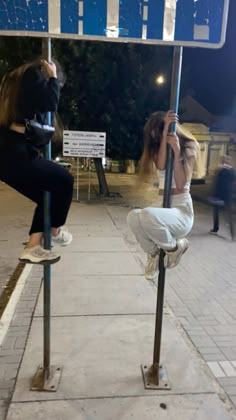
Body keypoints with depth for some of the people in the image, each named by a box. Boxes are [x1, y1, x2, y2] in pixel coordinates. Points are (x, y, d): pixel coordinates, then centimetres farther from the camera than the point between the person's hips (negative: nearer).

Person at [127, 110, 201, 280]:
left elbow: (180, 184, -13)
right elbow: (161, 165, -13)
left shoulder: (188, 147, -1)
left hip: (182, 209, -5)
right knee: (133, 216, -28)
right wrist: (165, 132, -16)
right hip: (162, 205, 5)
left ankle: (175, 246, -7)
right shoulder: (157, 147, 12)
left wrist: (177, 152, -18)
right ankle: (154, 253, 0)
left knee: (147, 215, -36)